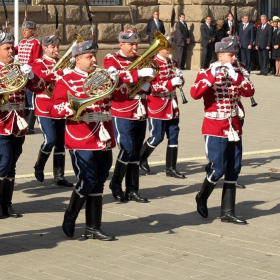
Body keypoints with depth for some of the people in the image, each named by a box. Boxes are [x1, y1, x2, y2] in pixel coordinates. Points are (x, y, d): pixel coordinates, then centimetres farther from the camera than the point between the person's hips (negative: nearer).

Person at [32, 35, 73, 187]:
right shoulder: (39, 63, -4)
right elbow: (43, 76, -25)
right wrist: (62, 72, -34)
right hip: (45, 109, -6)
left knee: (60, 143, 6)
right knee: (50, 140, -13)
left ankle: (59, 176, 11)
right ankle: (39, 166, 13)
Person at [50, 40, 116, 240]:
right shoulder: (66, 81, -1)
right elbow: (55, 109, -8)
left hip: (103, 140, 6)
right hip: (81, 141, -6)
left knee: (99, 183, 7)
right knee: (88, 181, -9)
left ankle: (94, 227, 14)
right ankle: (69, 220, 12)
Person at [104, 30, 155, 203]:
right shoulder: (112, 59, -3)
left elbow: (149, 81, 21)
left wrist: (146, 86, -4)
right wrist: (139, 73, -33)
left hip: (140, 113, 6)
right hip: (122, 114, -6)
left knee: (136, 153, 7)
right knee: (127, 150, -11)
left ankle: (132, 190, 13)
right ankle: (116, 185, 7)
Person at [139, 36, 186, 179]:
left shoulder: (173, 63, 10)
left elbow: (179, 82, 15)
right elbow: (151, 87, -19)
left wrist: (180, 77, -9)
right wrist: (171, 83, -28)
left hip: (172, 106, 7)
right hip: (157, 107, -7)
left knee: (173, 136, 5)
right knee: (157, 137, -2)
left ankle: (171, 168, 12)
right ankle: (141, 158, 23)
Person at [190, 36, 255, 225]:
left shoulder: (237, 74, 11)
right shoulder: (207, 73, -5)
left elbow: (250, 92, -5)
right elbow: (195, 94, -22)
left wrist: (236, 76, -16)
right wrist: (212, 76, -28)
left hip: (234, 128, 6)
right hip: (215, 129, -6)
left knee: (233, 170, 5)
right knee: (218, 169, -8)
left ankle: (228, 212, 12)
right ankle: (202, 197, 19)